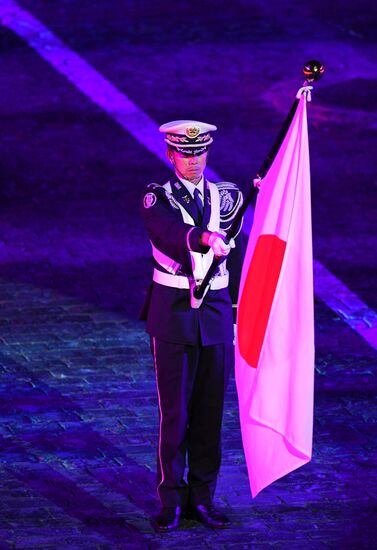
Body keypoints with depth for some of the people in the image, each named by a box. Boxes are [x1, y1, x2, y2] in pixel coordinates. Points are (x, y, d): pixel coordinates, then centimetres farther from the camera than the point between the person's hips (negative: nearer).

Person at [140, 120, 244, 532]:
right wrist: (206, 237, -48)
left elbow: (235, 260, 12)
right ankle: (171, 501, 7)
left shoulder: (228, 197, 7)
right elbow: (170, 231, -28)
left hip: (216, 314, 3)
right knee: (174, 412, -2)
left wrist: (237, 317, 11)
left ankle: (202, 498, 15)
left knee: (210, 411, 6)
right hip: (173, 315, -3)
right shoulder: (158, 198, -4)